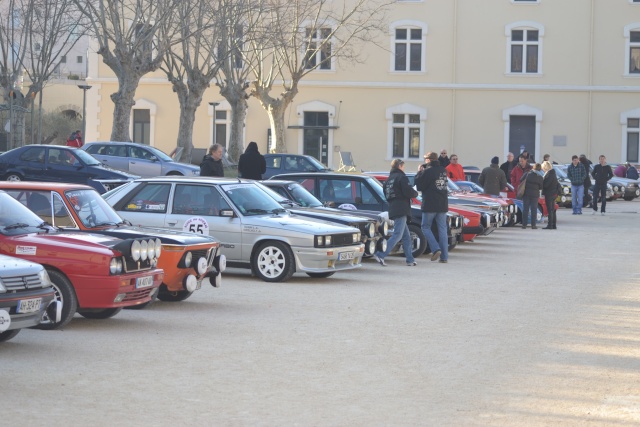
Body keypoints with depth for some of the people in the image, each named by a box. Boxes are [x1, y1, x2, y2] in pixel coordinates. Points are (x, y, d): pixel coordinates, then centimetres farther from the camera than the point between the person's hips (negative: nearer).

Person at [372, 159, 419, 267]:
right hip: (401, 210, -9)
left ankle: (410, 259, 12)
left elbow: (386, 194, 19)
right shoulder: (401, 177, -8)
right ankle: (381, 255, -18)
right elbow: (408, 192, -14)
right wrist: (416, 194, 5)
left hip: (393, 209, 9)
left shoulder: (389, 179, 17)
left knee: (406, 235, 13)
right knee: (397, 235, -10)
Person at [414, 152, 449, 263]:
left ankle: (435, 249, -10)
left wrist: (419, 172, 4)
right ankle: (444, 256, 4)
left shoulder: (428, 171, -14)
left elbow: (419, 186, -9)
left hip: (430, 205, -6)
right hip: (443, 205, 6)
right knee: (442, 229, 7)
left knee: (426, 227, 8)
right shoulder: (443, 171, 8)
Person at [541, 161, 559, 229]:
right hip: (553, 193, 10)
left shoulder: (549, 174, -17)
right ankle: (553, 225, 18)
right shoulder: (553, 173, 13)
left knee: (550, 210, -8)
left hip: (549, 194, -10)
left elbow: (545, 184, -21)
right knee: (552, 210, 14)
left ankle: (550, 225, -8)